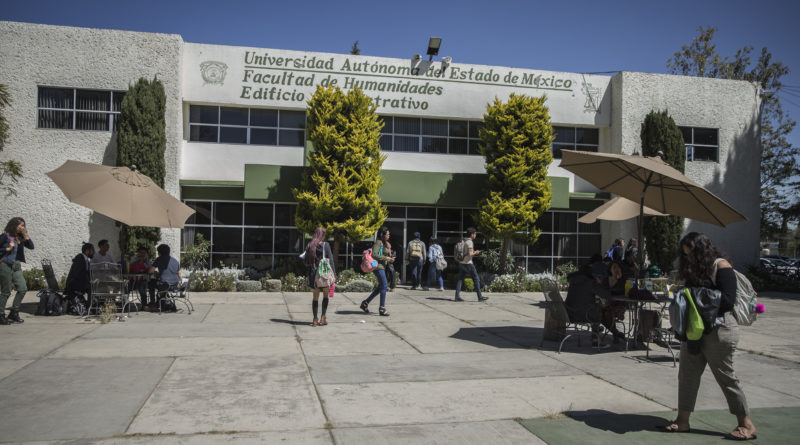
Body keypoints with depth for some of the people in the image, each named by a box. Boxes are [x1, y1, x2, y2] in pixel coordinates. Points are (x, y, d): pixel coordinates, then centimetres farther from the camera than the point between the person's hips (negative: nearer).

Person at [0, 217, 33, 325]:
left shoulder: (20, 238, 12)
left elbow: (31, 246, 4)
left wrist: (26, 235, -1)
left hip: (17, 266, 6)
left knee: (23, 289, -2)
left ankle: (14, 313, 10)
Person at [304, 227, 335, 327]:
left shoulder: (309, 246, 4)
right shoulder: (325, 245, -8)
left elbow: (306, 262, 9)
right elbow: (330, 260, -8)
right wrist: (333, 274, -5)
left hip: (313, 274, 4)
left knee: (315, 297, 10)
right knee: (326, 295, 12)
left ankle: (315, 319, 11)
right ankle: (323, 317, 6)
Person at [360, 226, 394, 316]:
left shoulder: (383, 243, 19)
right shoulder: (378, 242, -12)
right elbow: (374, 254, -22)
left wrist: (389, 260, 9)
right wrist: (385, 258, -16)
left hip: (381, 267, 10)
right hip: (378, 266, -10)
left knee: (381, 286, 13)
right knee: (384, 286, -9)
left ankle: (365, 303, 18)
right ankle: (382, 309, -3)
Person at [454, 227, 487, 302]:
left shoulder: (463, 241, 13)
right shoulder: (470, 242, -14)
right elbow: (470, 254, -20)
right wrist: (475, 252, -1)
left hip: (461, 262, 8)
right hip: (468, 263, -8)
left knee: (460, 279, 6)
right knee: (476, 279, 1)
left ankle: (457, 296, -2)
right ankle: (480, 297, 3)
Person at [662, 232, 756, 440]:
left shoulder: (721, 266, -11)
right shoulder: (695, 269, 13)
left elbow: (728, 301, -18)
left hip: (719, 329, -8)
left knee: (725, 376, 2)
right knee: (687, 373, 6)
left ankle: (746, 425, 17)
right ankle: (683, 420, 13)